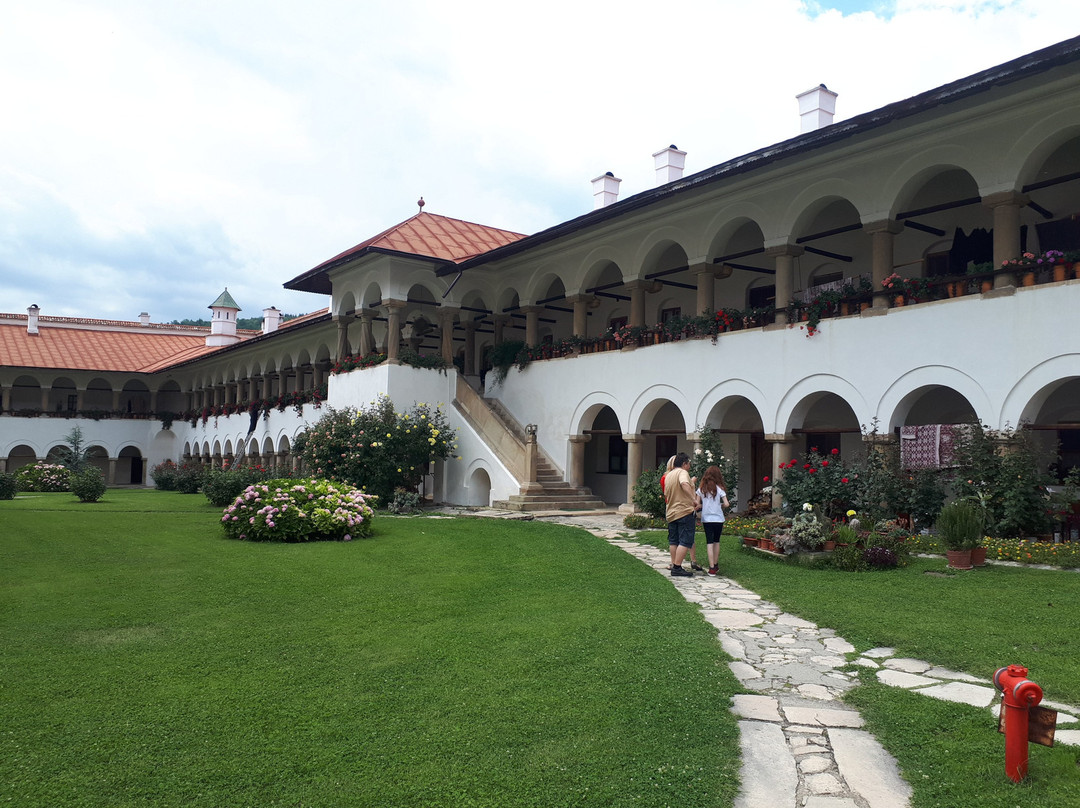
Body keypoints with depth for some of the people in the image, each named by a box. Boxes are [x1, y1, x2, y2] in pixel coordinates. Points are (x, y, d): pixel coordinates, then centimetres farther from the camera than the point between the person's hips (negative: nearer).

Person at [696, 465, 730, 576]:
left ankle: (712, 567, -9)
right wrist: (720, 506, 12)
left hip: (706, 519, 1)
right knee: (716, 542, 15)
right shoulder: (719, 489, -5)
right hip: (718, 519, -1)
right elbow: (726, 504, -9)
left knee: (709, 542, -1)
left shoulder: (701, 489, 0)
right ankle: (716, 565, 24)